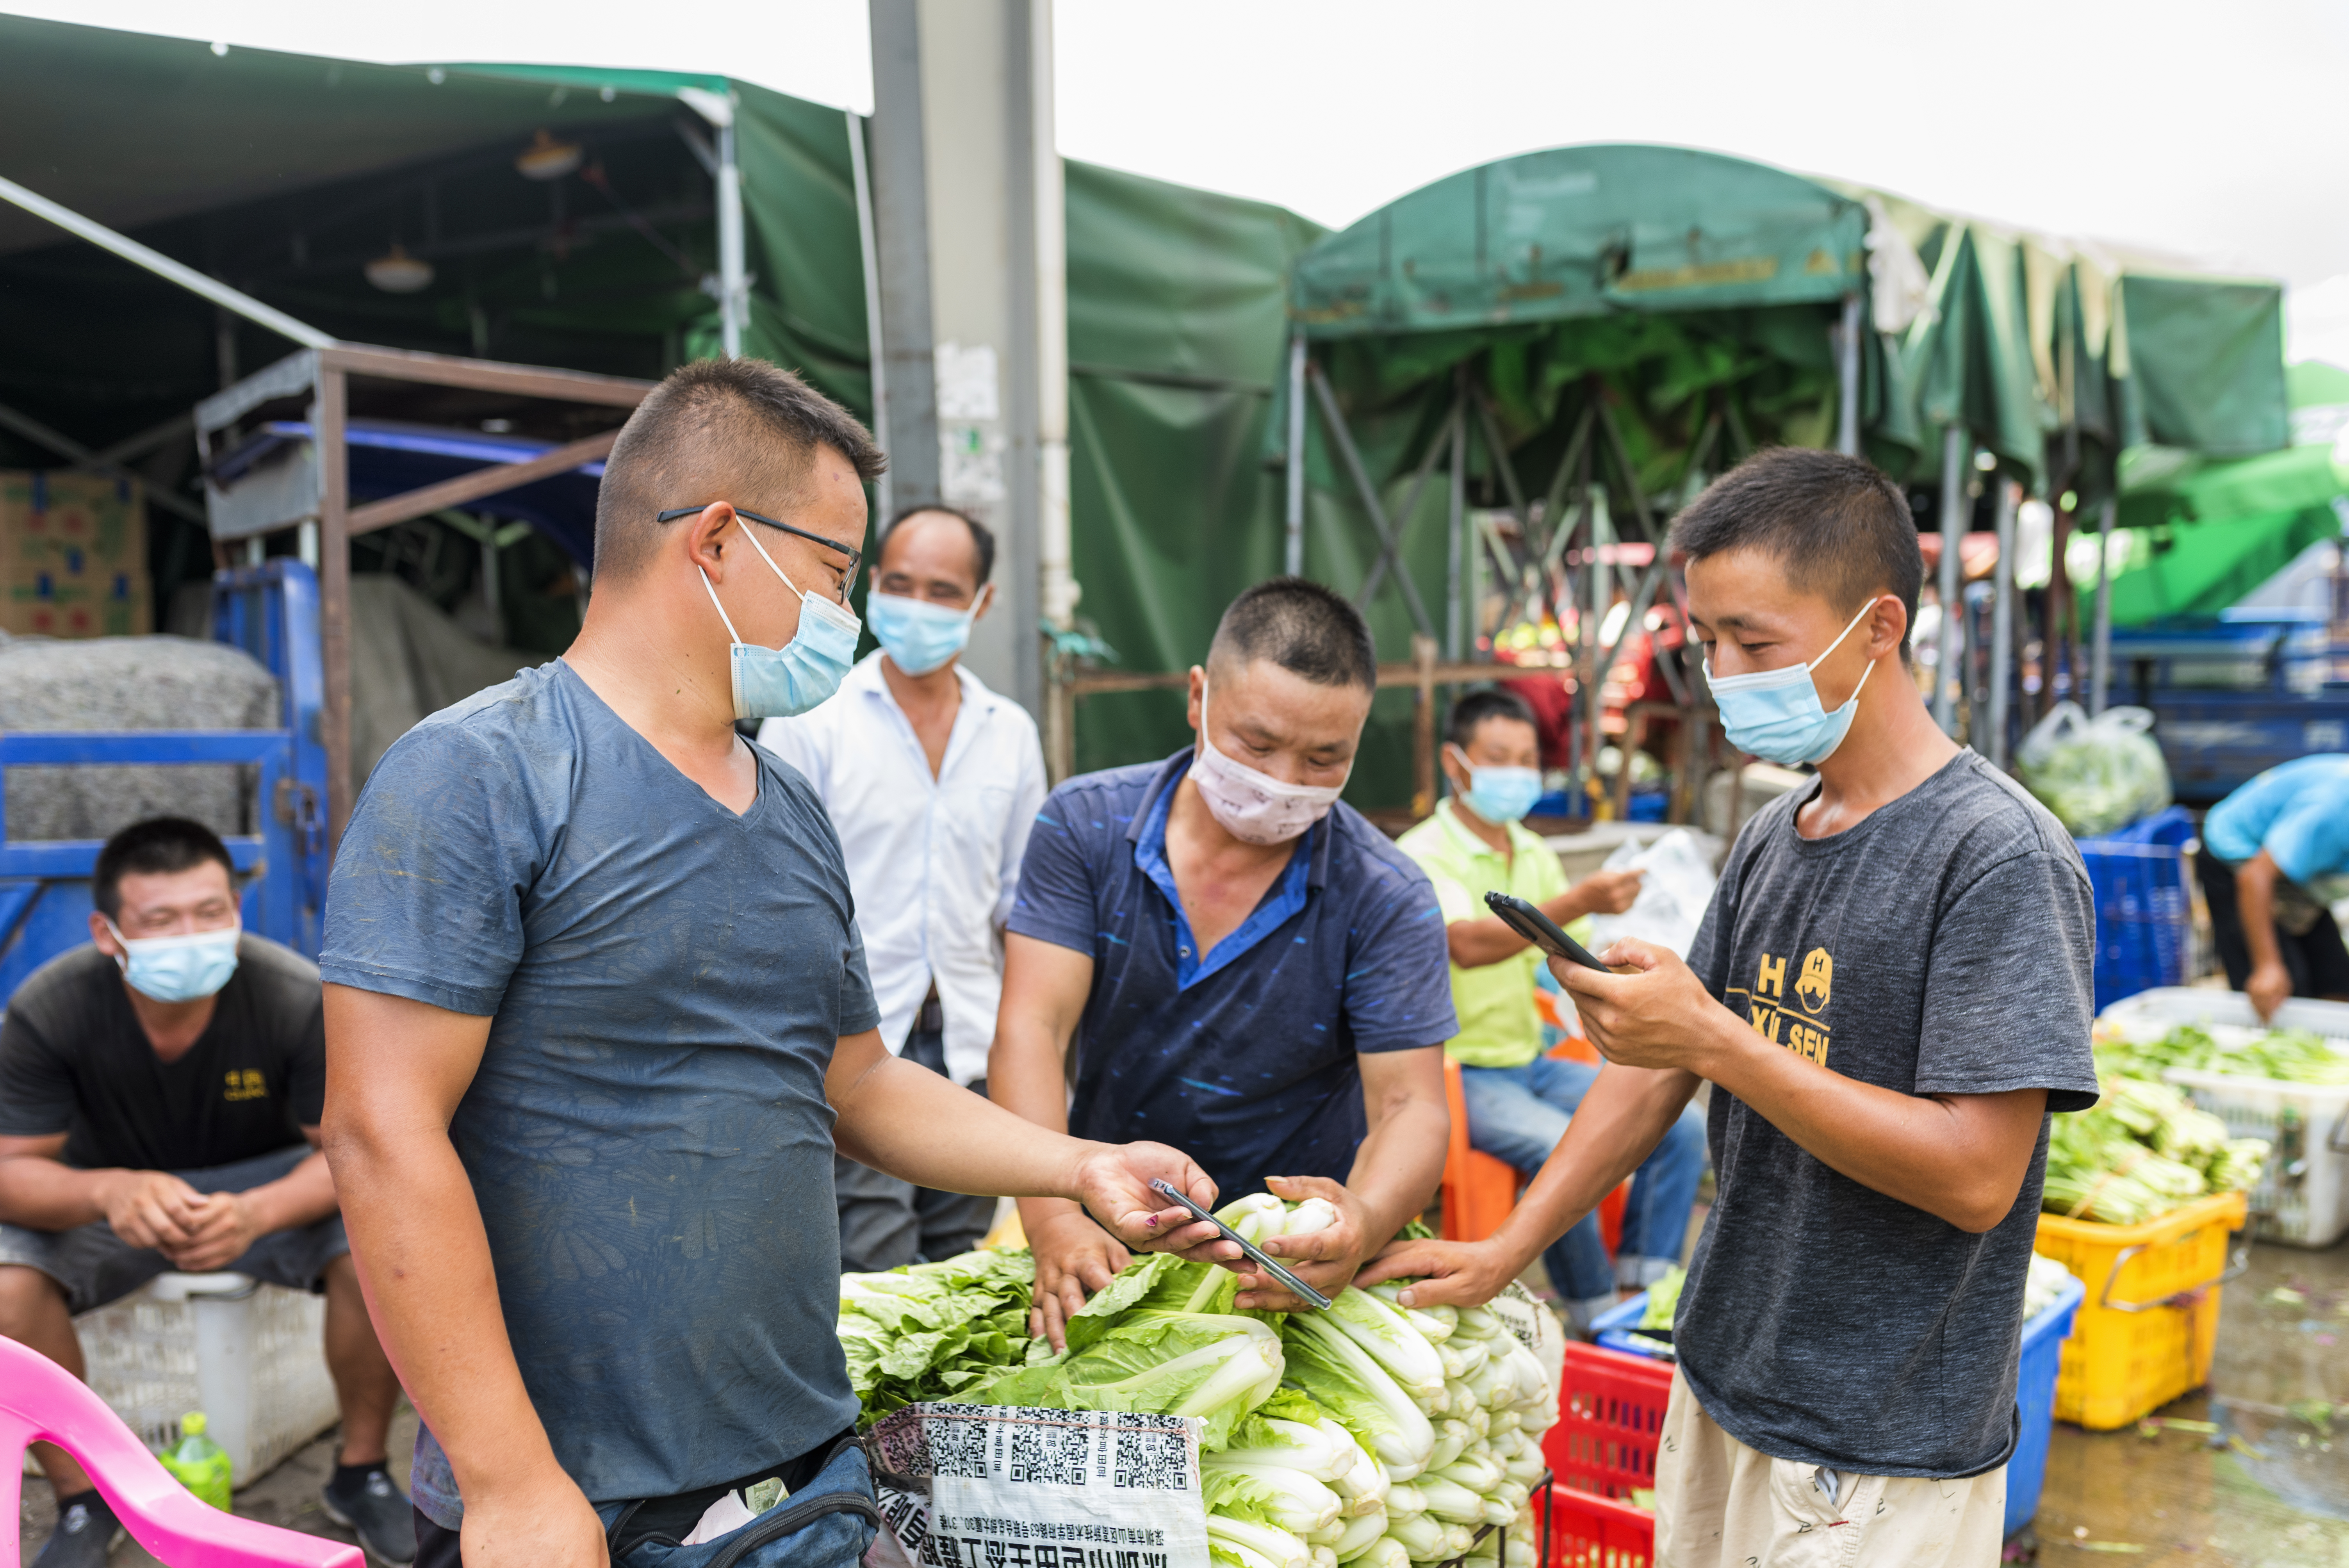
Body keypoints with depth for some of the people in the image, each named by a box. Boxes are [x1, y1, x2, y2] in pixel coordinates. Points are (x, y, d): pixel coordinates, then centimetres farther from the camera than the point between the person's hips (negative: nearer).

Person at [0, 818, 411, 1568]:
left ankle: (361, 1472, -2)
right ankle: (82, 1500, -2)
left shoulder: (301, 999, -26)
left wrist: (257, 1214, -42)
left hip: (267, 1182, -1)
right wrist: (109, 1191, -43)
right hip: (106, 1193, 1)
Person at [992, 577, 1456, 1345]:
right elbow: (1032, 1030, -13)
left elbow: (1410, 1107, -12)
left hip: (1293, 1256, -2)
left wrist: (1364, 1222, -36)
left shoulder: (1387, 900, -10)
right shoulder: (1083, 826, -6)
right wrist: (1053, 1220, -28)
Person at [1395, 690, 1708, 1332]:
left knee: (1681, 1123, -6)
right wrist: (1579, 900, -43)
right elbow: (1468, 945, -33)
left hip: (1533, 1063, 8)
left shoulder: (1535, 855, 11)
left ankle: (1645, 1285, 1)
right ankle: (1594, 1311, -10)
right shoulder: (1423, 857, -14)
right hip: (1459, 1071, -7)